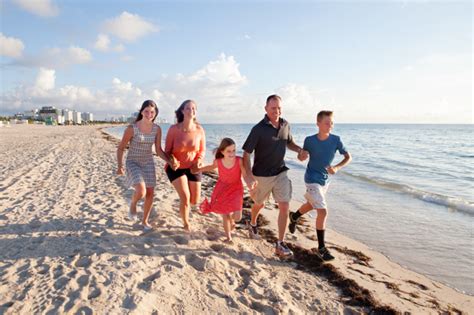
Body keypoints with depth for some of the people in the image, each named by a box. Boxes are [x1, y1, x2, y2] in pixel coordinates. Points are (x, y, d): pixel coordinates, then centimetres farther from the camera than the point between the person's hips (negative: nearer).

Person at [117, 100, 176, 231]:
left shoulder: (157, 129, -6)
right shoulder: (132, 128, -17)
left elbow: (159, 150, -1)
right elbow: (120, 148, -9)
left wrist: (170, 162, -15)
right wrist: (120, 166, -19)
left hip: (148, 163, 4)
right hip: (133, 162, -4)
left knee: (150, 193, 5)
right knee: (141, 191, -24)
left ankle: (145, 221, 27)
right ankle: (133, 204, 13)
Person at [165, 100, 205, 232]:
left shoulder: (199, 129, -11)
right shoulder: (174, 129, -17)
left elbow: (202, 150, 1)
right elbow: (167, 150, -9)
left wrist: (199, 160, -20)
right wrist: (172, 161, -29)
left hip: (192, 168, 3)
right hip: (176, 168, -2)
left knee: (194, 201, 7)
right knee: (185, 197, -15)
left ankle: (190, 203, 50)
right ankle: (186, 224, 13)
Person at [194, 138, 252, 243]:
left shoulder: (239, 161, -24)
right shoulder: (218, 161, -16)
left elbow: (245, 176, -21)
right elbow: (211, 167, 8)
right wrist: (197, 170, 10)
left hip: (236, 189, -1)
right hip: (222, 189, 1)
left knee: (237, 217, -10)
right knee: (225, 215, 6)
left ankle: (232, 221, 31)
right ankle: (228, 236, 31)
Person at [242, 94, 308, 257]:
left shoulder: (285, 125, -1)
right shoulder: (259, 129, -17)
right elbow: (246, 154, -16)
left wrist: (299, 149, -5)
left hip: (281, 172, 3)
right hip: (262, 175, -3)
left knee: (284, 206, -6)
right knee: (259, 204, 18)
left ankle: (280, 244, 6)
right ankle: (252, 224, 51)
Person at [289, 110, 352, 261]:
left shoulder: (335, 140, -11)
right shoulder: (309, 140, -15)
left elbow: (348, 157, -7)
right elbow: (302, 157, 2)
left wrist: (337, 167, -21)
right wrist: (301, 155, -18)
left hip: (325, 180, 5)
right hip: (312, 180, -5)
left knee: (311, 205, 26)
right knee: (323, 212, -14)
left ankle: (294, 217, 57)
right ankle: (321, 248, 0)